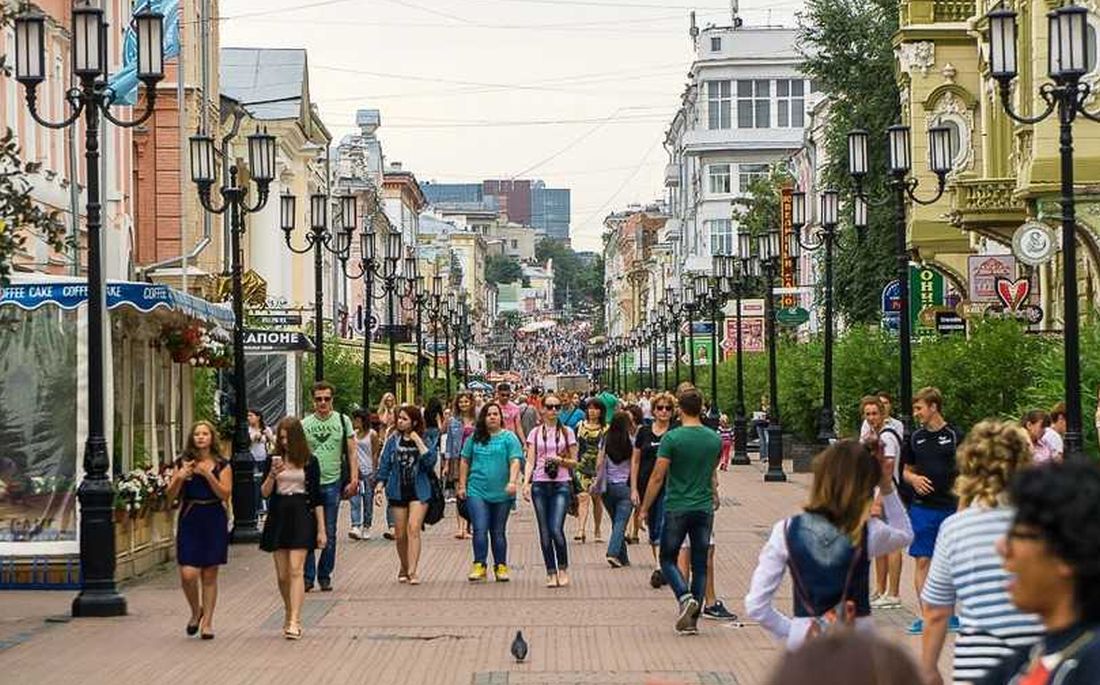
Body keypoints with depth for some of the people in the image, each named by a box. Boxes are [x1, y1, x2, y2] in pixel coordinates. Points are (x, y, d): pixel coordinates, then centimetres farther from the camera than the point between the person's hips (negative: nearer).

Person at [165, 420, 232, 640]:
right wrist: (180, 477, -15)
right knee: (188, 574, -7)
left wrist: (208, 475, -17)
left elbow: (225, 494, -8)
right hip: (189, 520, 1)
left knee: (209, 575, 3)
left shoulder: (222, 465, 2)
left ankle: (207, 622, 12)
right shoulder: (183, 463, 5)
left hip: (214, 521, -1)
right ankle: (196, 612, 19)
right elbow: (170, 496, 2)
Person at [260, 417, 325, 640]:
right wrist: (272, 475, -16)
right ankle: (288, 612, 27)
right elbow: (264, 492, 3)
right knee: (282, 575, 7)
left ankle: (294, 622, -20)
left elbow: (317, 497, 4)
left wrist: (321, 529, 1)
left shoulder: (309, 462, 2)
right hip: (278, 517, 3)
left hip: (301, 515, -3)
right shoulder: (274, 460, 7)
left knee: (296, 570, -14)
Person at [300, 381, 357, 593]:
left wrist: (353, 479, -4)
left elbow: (352, 452, 4)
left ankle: (325, 576, 16)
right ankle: (307, 576, 6)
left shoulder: (343, 421, 4)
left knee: (329, 535, 6)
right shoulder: (304, 424, 5)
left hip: (332, 483, 0)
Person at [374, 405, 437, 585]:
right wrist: (380, 484, 0)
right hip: (398, 491, 3)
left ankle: (412, 571, -20)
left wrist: (418, 442, -14)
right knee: (400, 534, 7)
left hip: (418, 491, -3)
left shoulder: (424, 441, 0)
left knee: (413, 529, -17)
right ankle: (404, 568, 27)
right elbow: (384, 464, 9)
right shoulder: (393, 441, 6)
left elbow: (430, 461, -14)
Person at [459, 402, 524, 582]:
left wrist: (513, 481, -24)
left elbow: (515, 461, -10)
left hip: (501, 493, -1)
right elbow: (465, 462, 14)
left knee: (498, 532, 8)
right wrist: (462, 485, 9)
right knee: (480, 530, -9)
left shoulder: (509, 438, 0)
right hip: (477, 491, 1)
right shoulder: (474, 438, 7)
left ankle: (501, 567, 18)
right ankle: (479, 566, -2)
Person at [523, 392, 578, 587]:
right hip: (540, 484, 2)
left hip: (561, 484, -2)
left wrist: (560, 460, -10)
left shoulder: (567, 432, 7)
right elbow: (530, 461, 5)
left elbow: (574, 462, 8)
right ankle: (551, 573, 9)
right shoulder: (535, 433, 9)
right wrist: (526, 483, -8)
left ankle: (563, 568, 4)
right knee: (544, 532, 1)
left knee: (556, 529, -14)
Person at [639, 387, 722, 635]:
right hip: (704, 509, 4)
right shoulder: (714, 439, 3)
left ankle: (685, 598, -15)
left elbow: (657, 477, -10)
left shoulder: (672, 438, -12)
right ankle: (692, 619, 8)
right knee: (700, 565, 9)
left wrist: (644, 509, -1)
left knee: (668, 559, 10)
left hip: (676, 509, -4)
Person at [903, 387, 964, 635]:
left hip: (950, 508, -3)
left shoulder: (954, 436, -2)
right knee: (922, 561, 0)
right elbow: (906, 470, 18)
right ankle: (926, 617, 5)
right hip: (922, 508, 3)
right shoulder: (916, 438, 9)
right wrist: (914, 479, -5)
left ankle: (950, 614, 15)